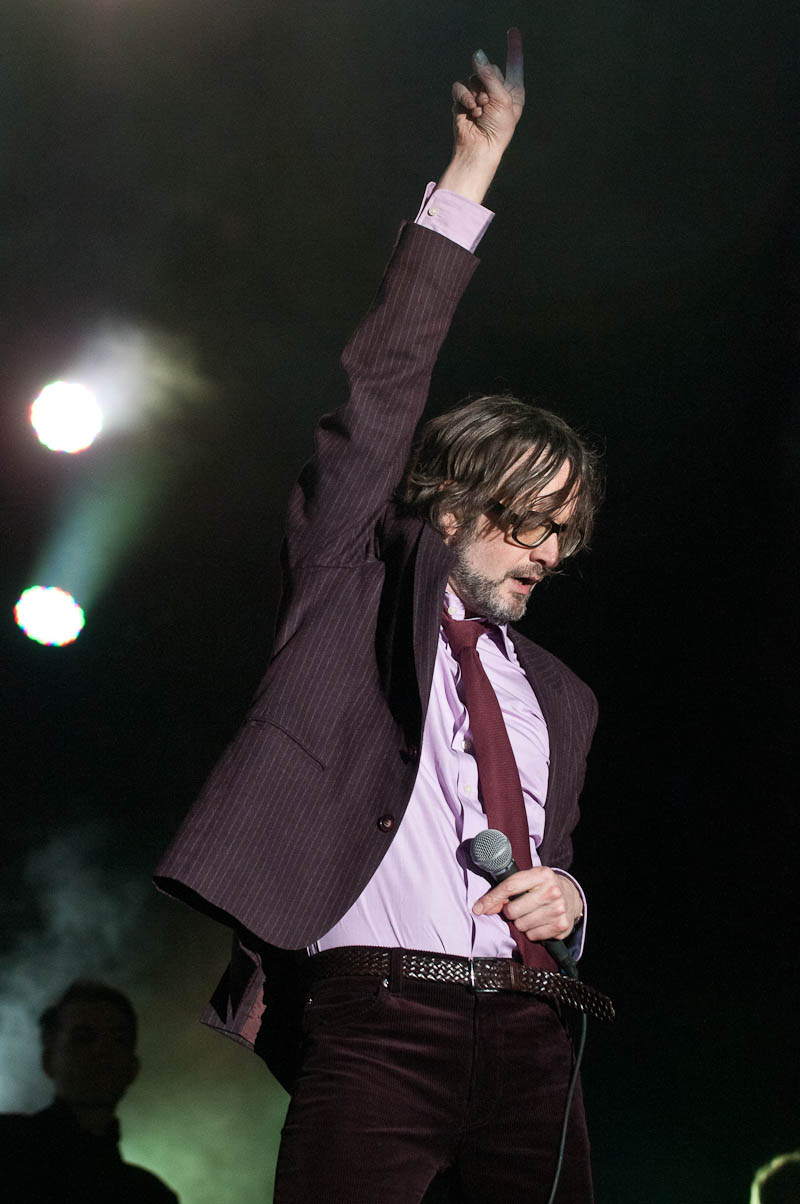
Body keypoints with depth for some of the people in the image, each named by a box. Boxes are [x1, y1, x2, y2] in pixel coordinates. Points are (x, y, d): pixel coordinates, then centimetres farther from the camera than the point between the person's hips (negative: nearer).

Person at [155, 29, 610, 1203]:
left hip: (529, 1038, 5)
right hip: (376, 1025, -4)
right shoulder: (360, 581, 11)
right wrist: (471, 169, 1)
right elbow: (386, 382, 3)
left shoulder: (558, 694, 23)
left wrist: (567, 895, 4)